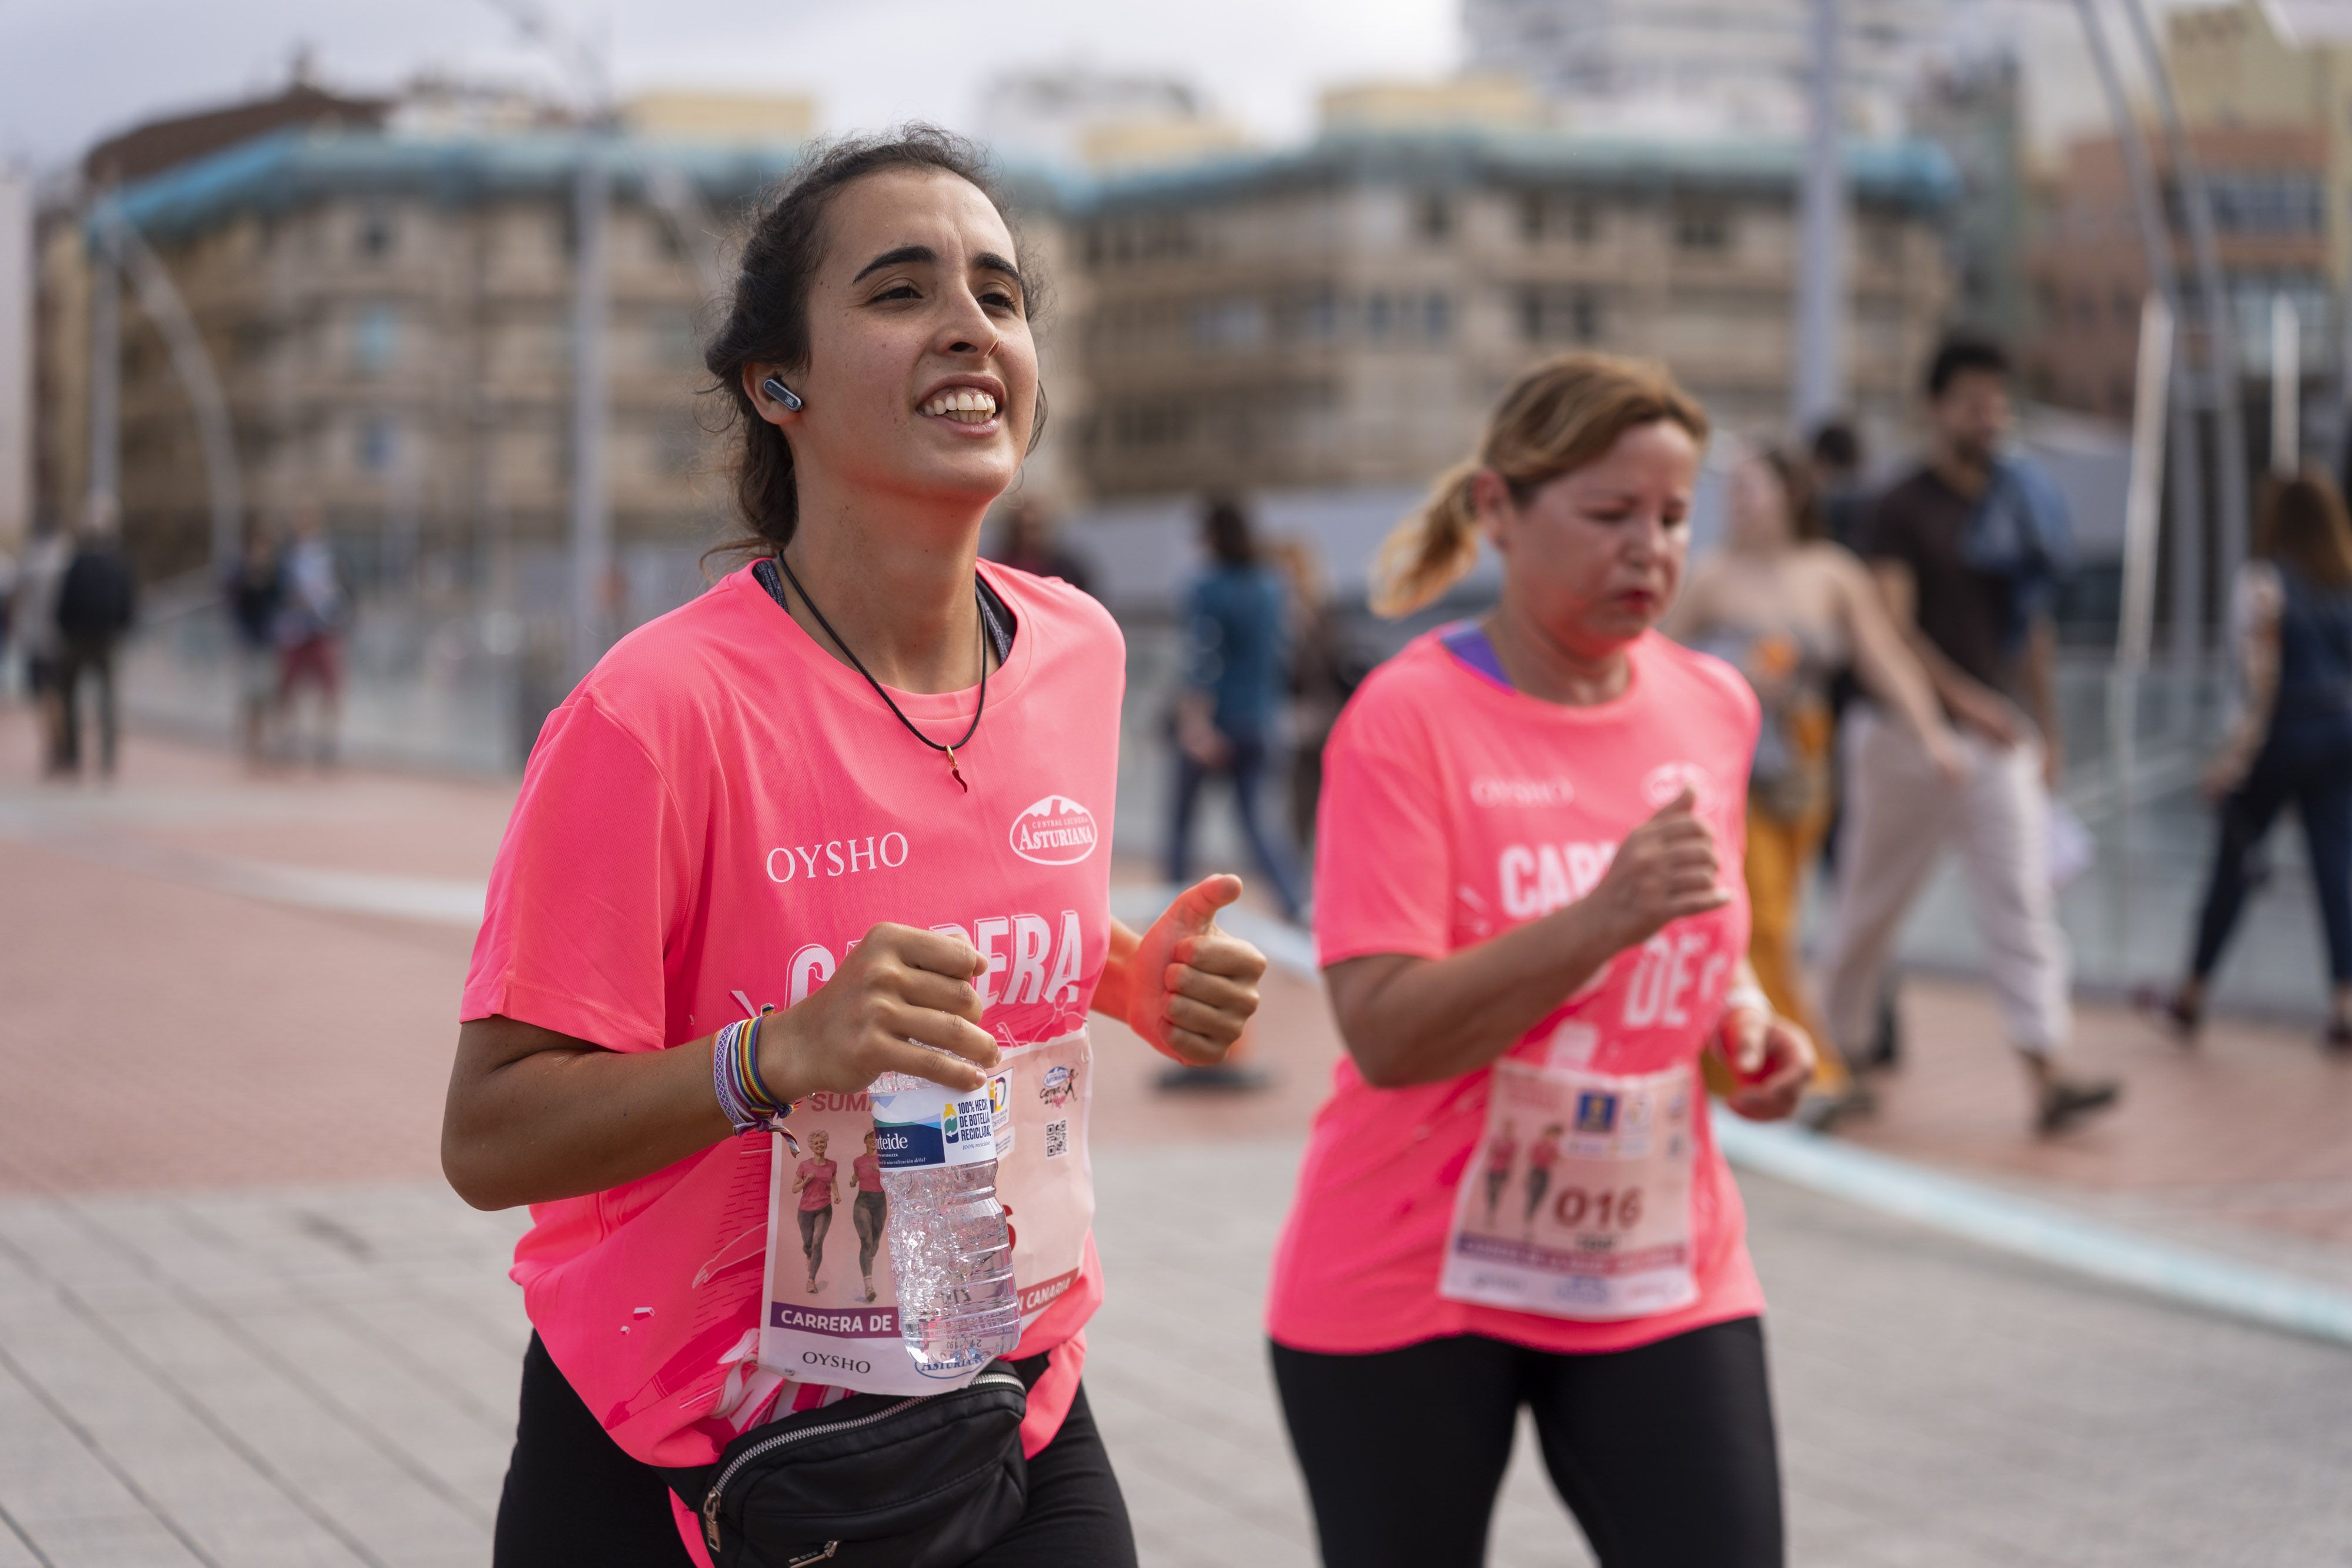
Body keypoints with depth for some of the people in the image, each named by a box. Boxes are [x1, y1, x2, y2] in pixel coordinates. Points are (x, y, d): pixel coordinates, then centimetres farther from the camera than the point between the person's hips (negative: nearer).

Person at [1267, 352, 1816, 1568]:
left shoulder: (1714, 708, 5)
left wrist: (1744, 1022, 1)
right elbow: (1385, 1033, -21)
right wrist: (1599, 920, -31)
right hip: (1410, 1284, -4)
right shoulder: (1408, 717, -13)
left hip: (1661, 1276, 4)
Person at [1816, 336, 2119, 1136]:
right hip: (1907, 733, -4)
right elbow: (1890, 627, -16)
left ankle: (2048, 1076, -14)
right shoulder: (1903, 509, -6)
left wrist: (2046, 728, 16)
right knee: (1871, 902, 7)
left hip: (1999, 735, 4)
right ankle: (1839, 1052, 25)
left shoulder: (2020, 504, 12)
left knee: (2023, 898, -7)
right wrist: (1963, 699, -26)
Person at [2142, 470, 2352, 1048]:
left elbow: (2262, 679, -13)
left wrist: (2236, 756, -12)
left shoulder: (2266, 581, -8)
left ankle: (2191, 994, 19)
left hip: (2285, 733, -4)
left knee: (2233, 861, 8)